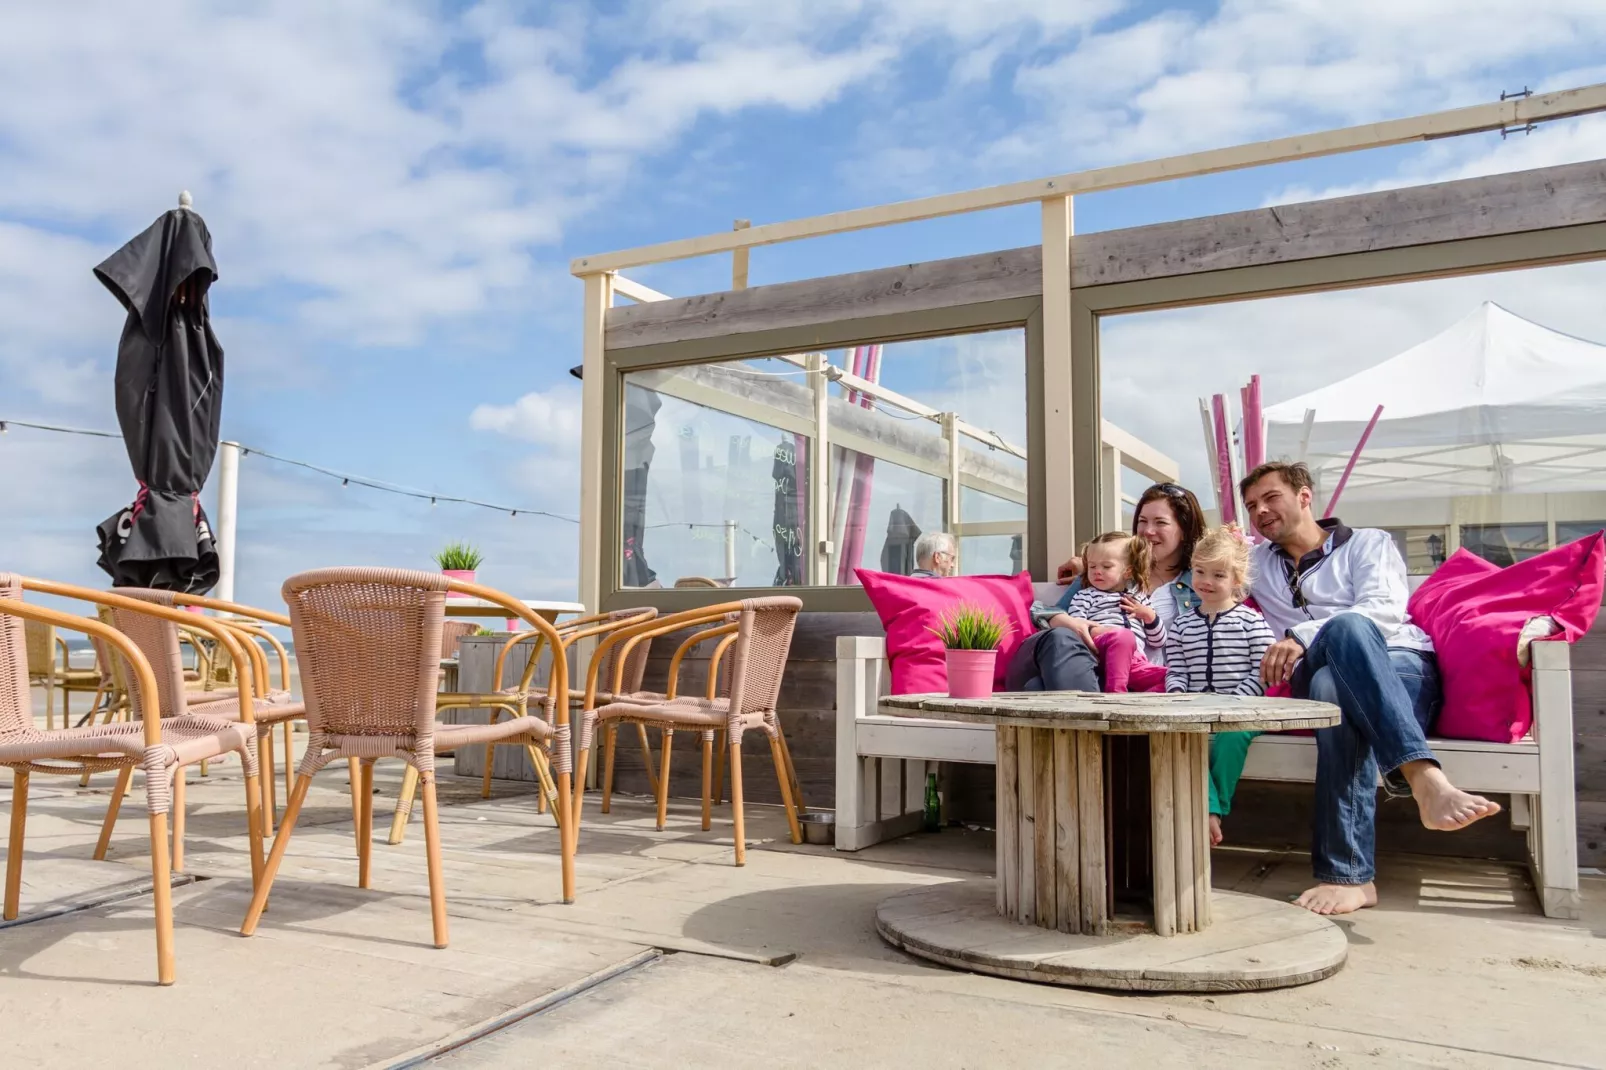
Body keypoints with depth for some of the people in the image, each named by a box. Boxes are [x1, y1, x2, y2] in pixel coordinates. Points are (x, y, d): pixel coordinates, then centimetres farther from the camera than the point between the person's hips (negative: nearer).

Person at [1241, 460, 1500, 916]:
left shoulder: (1368, 543, 16)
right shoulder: (1258, 563, 29)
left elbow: (1386, 608, -5)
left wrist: (1304, 636, -21)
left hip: (1401, 663, -2)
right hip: (1326, 675, 2)